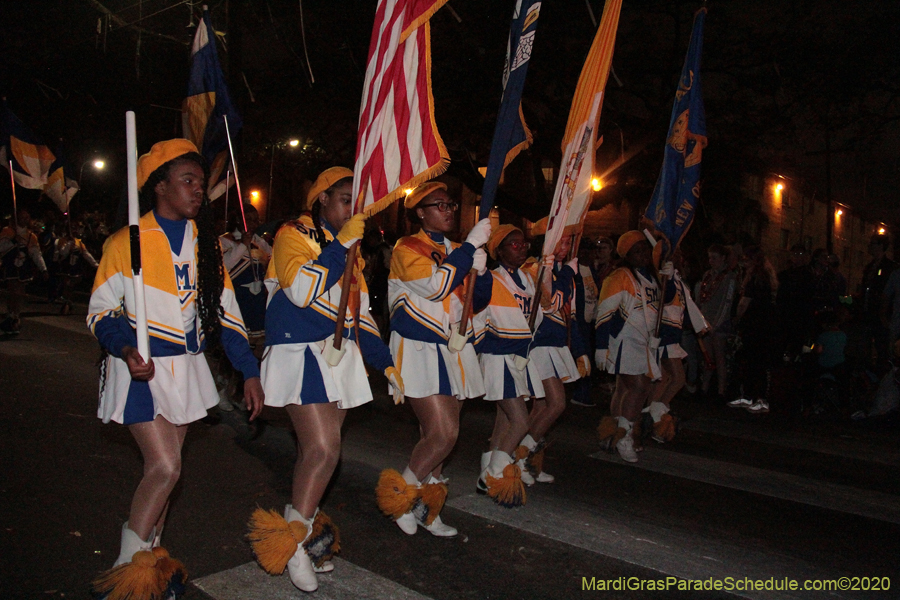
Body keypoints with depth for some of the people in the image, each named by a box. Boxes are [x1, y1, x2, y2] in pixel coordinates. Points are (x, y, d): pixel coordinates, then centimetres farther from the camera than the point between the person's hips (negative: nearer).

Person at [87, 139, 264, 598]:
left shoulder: (205, 243, 8)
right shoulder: (126, 242, -7)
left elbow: (225, 311, 9)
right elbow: (101, 311, -3)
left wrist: (249, 371, 4)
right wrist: (126, 349, -23)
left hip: (188, 367, 5)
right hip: (142, 369, -5)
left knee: (163, 467, 12)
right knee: (165, 467, -11)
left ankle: (147, 561, 27)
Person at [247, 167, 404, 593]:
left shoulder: (351, 250, 21)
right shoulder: (294, 234, 0)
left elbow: (359, 315, 22)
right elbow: (300, 290, -18)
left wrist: (386, 362, 16)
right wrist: (340, 245, -17)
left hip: (341, 357, 7)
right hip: (301, 354, -7)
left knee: (316, 450, 5)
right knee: (323, 450, -15)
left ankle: (307, 532, 18)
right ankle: (290, 541, 2)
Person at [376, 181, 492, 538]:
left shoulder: (456, 251, 16)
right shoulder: (408, 248, -6)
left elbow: (481, 295, 15)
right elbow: (436, 285, -22)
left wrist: (480, 270, -6)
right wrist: (471, 245, -18)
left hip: (454, 351, 7)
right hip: (420, 350, -7)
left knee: (438, 434, 10)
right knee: (443, 434, -14)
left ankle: (426, 509, 24)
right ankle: (399, 494, 9)